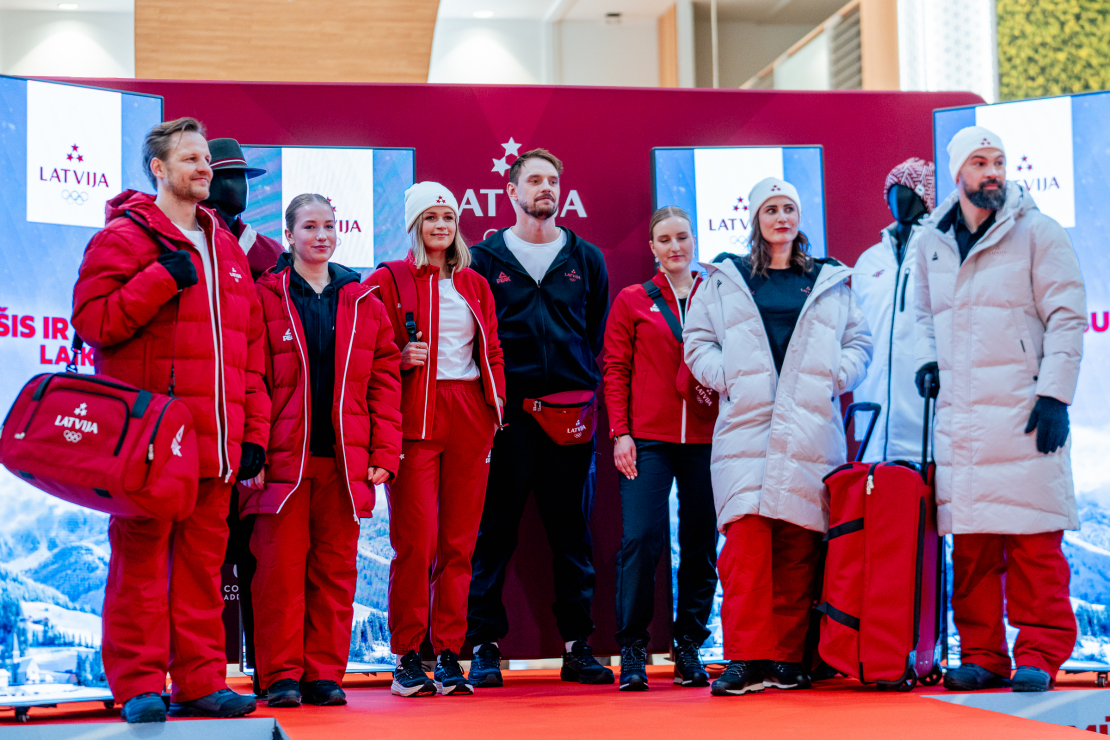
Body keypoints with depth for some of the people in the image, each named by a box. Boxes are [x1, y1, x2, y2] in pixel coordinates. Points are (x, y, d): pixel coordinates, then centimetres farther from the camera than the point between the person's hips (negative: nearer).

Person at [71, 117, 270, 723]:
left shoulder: (226, 250, 21)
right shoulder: (124, 237, 2)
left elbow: (249, 349, 19)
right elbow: (91, 319, -10)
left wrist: (254, 433, 13)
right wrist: (163, 279, -16)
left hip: (214, 440, 6)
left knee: (203, 559, 8)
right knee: (141, 557, -2)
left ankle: (200, 682, 14)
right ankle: (139, 686, 5)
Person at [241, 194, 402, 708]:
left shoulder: (363, 301, 11)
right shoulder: (265, 298, 2)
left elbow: (385, 379, 9)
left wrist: (383, 453, 2)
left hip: (345, 461, 3)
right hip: (284, 459, -3)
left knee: (336, 568, 5)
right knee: (280, 565, -3)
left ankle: (325, 674, 13)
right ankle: (281, 675, 6)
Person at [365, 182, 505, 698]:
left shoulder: (475, 286, 18)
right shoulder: (389, 281, 5)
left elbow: (492, 351, 19)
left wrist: (495, 404, 7)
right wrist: (400, 359, -14)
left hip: (470, 417, 4)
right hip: (415, 417, -4)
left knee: (459, 539, 3)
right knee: (415, 539, -8)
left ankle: (449, 654, 9)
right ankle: (407, 657, 2)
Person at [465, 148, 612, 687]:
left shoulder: (586, 259, 13)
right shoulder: (485, 258, 6)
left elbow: (599, 336, 12)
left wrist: (587, 395, 3)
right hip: (506, 415, -2)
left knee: (573, 533, 6)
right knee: (494, 531, -1)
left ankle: (577, 646, 13)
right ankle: (484, 646, 6)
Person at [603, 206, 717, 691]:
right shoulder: (631, 301, 8)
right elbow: (615, 370, 5)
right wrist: (620, 432, -5)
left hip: (705, 439, 2)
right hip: (648, 440, -2)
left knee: (701, 543, 3)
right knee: (641, 539, -9)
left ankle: (689, 649, 13)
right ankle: (632, 650, 0)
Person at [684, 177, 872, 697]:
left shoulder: (831, 282, 17)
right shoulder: (725, 280, 15)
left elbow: (859, 343, 17)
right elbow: (697, 340, 13)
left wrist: (834, 378, -1)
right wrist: (727, 377, -3)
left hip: (810, 429, 1)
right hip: (745, 427, -1)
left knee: (799, 546, -2)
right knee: (746, 536, -13)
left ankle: (787, 658, 4)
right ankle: (745, 659, -12)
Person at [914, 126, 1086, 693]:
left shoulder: (1037, 232, 1)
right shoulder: (930, 242, 14)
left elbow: (1067, 316, -2)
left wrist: (1054, 394, -9)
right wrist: (928, 360, 8)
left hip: (1022, 410, -4)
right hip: (959, 412, 4)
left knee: (1035, 538, -5)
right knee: (969, 540, 4)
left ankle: (1039, 653, 4)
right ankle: (982, 655, 12)